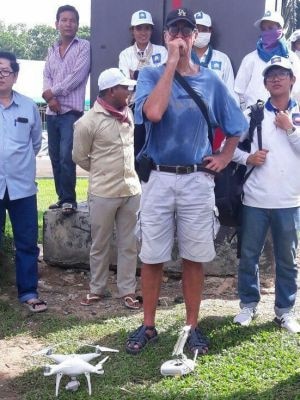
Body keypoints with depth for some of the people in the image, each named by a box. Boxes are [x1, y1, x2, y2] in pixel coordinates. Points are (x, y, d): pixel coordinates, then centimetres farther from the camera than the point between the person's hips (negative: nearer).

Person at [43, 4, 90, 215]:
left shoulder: (84, 46, 0)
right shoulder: (52, 50, 18)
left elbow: (77, 77, -10)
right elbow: (46, 77, 10)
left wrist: (52, 92, -5)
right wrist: (50, 98, -9)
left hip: (72, 111, -6)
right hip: (52, 112, 6)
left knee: (66, 157, -13)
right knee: (55, 158, 8)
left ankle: (69, 200, -4)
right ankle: (62, 197, 16)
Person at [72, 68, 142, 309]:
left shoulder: (129, 114, 5)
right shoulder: (89, 121, -12)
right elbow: (79, 156, -1)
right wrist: (102, 172, 8)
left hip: (131, 190, 5)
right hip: (103, 193, -4)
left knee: (129, 244, 9)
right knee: (100, 245, 10)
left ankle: (128, 290, 20)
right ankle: (97, 289, 25)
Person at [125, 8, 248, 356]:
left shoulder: (210, 81, 7)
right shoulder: (151, 74, 0)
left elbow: (235, 126, 17)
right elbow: (153, 112, -22)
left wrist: (224, 158, 6)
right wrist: (171, 63, -16)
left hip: (197, 180, 2)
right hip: (158, 178, -1)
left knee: (194, 257, 7)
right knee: (152, 257, 5)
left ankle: (192, 326, 19)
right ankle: (148, 326, 19)